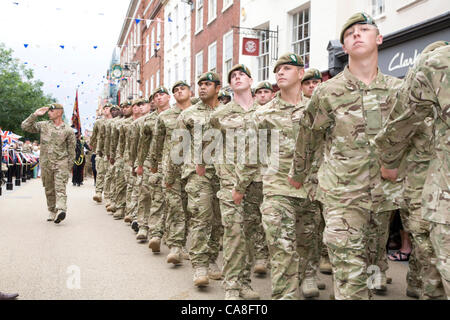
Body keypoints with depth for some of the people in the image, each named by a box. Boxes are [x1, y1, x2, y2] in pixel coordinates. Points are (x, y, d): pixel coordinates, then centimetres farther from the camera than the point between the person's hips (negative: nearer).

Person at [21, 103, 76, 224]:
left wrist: (68, 167, 1)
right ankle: (52, 212, 21)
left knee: (60, 188, -16)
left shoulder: (68, 130, 2)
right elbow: (25, 126, 6)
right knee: (49, 190, 10)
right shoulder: (43, 125, 9)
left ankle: (61, 210, -29)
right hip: (46, 163, 3)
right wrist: (35, 114, -1)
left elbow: (71, 151, 5)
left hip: (61, 163, -3)